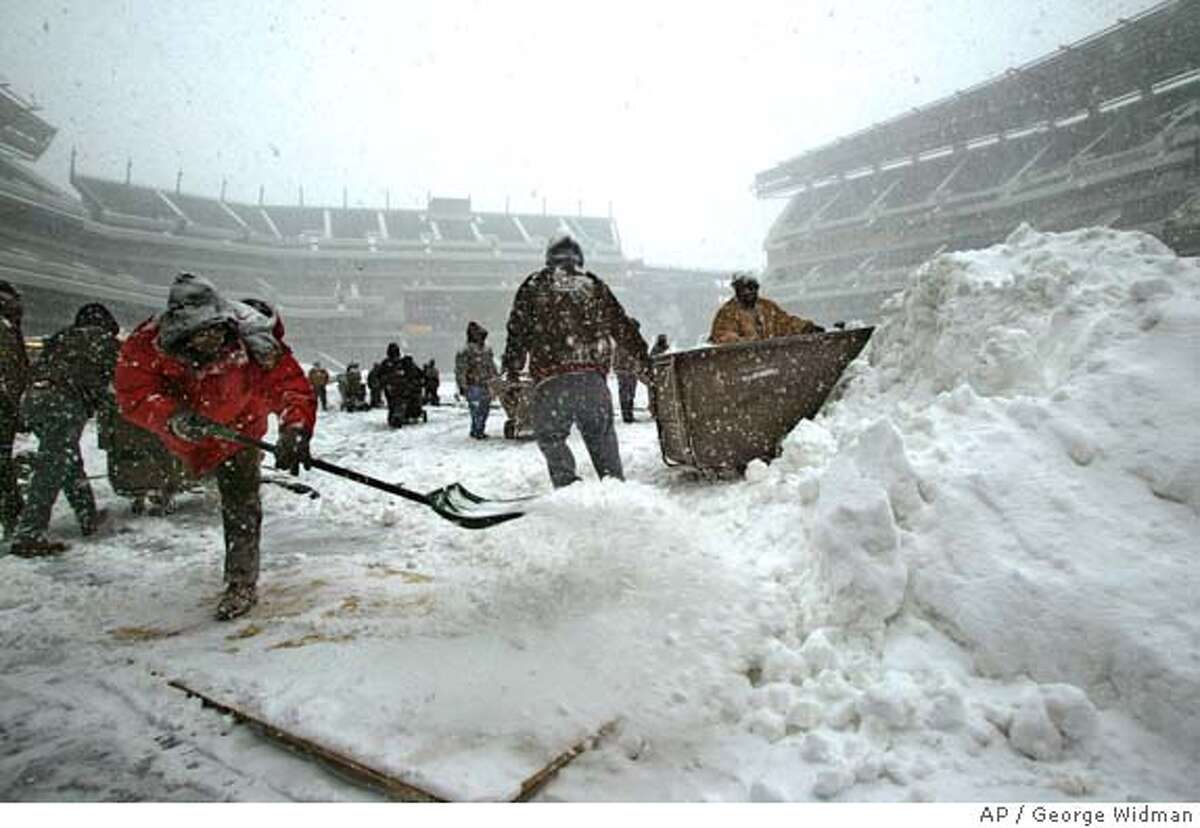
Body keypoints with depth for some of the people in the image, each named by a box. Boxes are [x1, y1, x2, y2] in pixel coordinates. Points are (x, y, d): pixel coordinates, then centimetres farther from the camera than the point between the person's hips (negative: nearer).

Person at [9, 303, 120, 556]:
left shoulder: (61, 336, 28)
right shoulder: (103, 338, 11)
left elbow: (37, 368, 25)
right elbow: (103, 376, 3)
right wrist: (93, 404, 14)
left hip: (32, 397, 7)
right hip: (65, 403, -7)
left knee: (70, 462, 17)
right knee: (52, 469, -9)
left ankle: (88, 518, 27)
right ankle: (29, 534, -13)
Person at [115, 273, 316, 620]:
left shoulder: (252, 344, -36)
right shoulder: (149, 344, -32)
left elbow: (292, 385, -39)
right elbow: (135, 394, -35)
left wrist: (294, 429, -57)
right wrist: (174, 417, -55)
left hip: (237, 424, -2)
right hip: (182, 431, 2)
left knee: (240, 502, -6)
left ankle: (242, 582, 9)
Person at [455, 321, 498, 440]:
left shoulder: (487, 350, 13)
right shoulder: (466, 351, -11)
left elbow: (492, 368, 24)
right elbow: (460, 370, -12)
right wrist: (462, 386, -16)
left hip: (487, 386, 7)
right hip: (474, 386, -7)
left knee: (485, 409, 12)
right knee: (477, 411, -8)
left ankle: (480, 430, 23)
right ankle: (476, 431, 3)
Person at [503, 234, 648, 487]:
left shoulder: (534, 285, 12)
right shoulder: (594, 285, 18)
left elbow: (518, 329, 8)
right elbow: (622, 324, 22)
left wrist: (512, 369, 12)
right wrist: (642, 355, 31)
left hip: (552, 376, -2)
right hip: (593, 375, 2)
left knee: (550, 434, 9)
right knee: (601, 433, 16)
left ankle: (567, 484, -6)